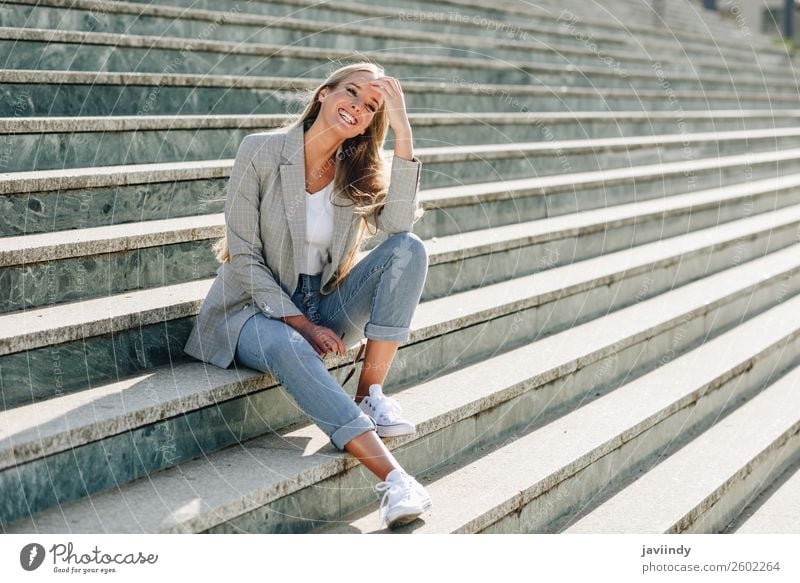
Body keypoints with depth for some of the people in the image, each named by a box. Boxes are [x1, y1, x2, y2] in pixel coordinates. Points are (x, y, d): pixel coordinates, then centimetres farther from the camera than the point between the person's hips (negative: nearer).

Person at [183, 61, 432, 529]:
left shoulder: (359, 171, 3)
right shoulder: (261, 151, -9)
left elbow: (400, 222, -20)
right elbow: (243, 258, -11)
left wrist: (402, 132, -23)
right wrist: (302, 324, -19)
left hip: (324, 308, 4)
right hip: (256, 310, -4)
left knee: (410, 248, -17)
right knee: (287, 347, -40)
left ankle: (371, 393, -22)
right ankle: (393, 477, -47)